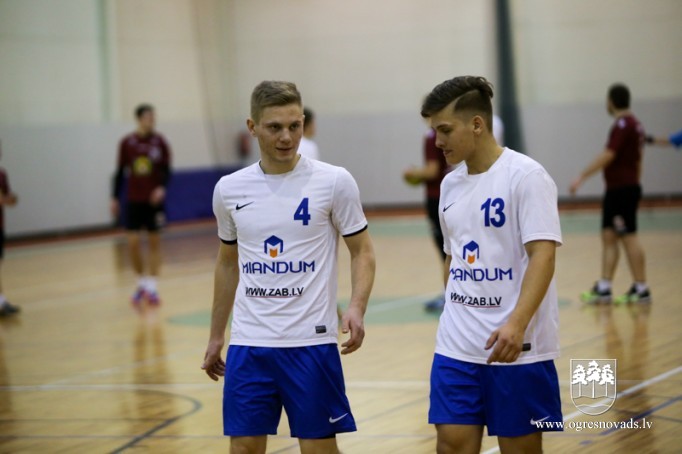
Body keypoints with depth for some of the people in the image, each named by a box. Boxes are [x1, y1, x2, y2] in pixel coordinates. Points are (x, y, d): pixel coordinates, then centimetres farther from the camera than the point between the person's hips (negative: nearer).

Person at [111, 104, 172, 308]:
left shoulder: (159, 142, -3)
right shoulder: (127, 143, 0)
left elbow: (167, 169, -3)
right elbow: (120, 171, 6)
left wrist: (162, 187, -21)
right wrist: (115, 198, 4)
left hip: (154, 199, 0)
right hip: (134, 199, 1)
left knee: (154, 241, 2)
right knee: (133, 242, -4)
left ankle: (151, 287, 8)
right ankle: (141, 283, 15)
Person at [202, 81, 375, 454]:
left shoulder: (333, 182, -5)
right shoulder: (229, 189, 5)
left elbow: (362, 251, 0)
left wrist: (356, 308, -18)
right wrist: (216, 336, 18)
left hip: (311, 342, -3)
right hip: (248, 343, 3)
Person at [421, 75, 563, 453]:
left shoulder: (525, 175, -10)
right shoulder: (451, 184, 12)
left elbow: (543, 255, -18)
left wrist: (516, 323, -29)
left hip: (516, 347, -6)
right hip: (456, 348, 6)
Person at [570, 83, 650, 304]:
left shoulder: (623, 125, -15)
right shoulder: (634, 124, 15)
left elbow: (607, 156, -22)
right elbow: (637, 160, 21)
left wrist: (582, 176, -21)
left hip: (622, 190, -10)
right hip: (616, 189, 10)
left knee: (629, 237, -4)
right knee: (609, 237, 8)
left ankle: (641, 289, 1)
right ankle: (604, 288, 8)